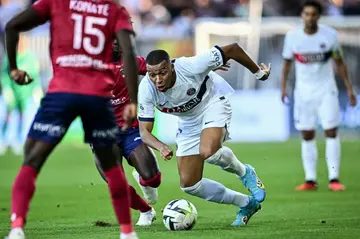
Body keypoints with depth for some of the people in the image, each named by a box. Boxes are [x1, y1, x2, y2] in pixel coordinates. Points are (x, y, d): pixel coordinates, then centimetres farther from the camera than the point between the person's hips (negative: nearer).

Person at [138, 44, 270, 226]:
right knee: (189, 185, 0)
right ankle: (246, 204, 18)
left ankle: (245, 173, -2)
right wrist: (161, 147, -43)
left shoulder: (191, 67, -35)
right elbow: (144, 131, -20)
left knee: (208, 152, -36)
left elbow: (232, 49, -23)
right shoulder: (146, 89, -25)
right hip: (188, 122, 5)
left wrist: (258, 72, -9)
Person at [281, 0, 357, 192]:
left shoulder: (330, 35, -6)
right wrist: (283, 86, -2)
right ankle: (310, 180, 5)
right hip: (303, 91, 1)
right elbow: (287, 62, 8)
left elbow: (340, 62, 4)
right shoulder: (292, 36, -4)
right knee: (307, 136, 1)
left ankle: (334, 179, -7)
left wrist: (349, 88, 2)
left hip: (326, 90, -1)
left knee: (331, 132, -9)